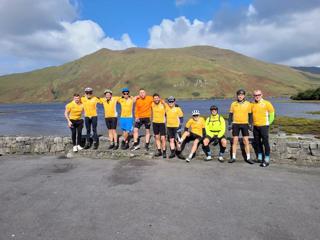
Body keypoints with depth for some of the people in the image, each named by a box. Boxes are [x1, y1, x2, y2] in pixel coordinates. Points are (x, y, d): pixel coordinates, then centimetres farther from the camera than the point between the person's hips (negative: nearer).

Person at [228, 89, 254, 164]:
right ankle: (233, 157, 11)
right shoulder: (233, 104, 4)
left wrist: (250, 124, 0)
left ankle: (248, 158, 8)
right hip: (235, 124, 1)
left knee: (246, 141, -1)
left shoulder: (248, 104, 3)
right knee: (235, 141, 3)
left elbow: (250, 115, 7)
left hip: (244, 124, 0)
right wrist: (230, 124, 1)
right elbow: (231, 115, 7)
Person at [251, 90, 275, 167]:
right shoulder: (252, 104, 8)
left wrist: (268, 122, 1)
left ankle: (267, 160, 1)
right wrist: (251, 123, 12)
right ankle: (260, 157, 26)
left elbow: (271, 113, 1)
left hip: (264, 126, -5)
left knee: (265, 143, -4)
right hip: (255, 126, 5)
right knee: (257, 142, 12)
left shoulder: (266, 103, -5)